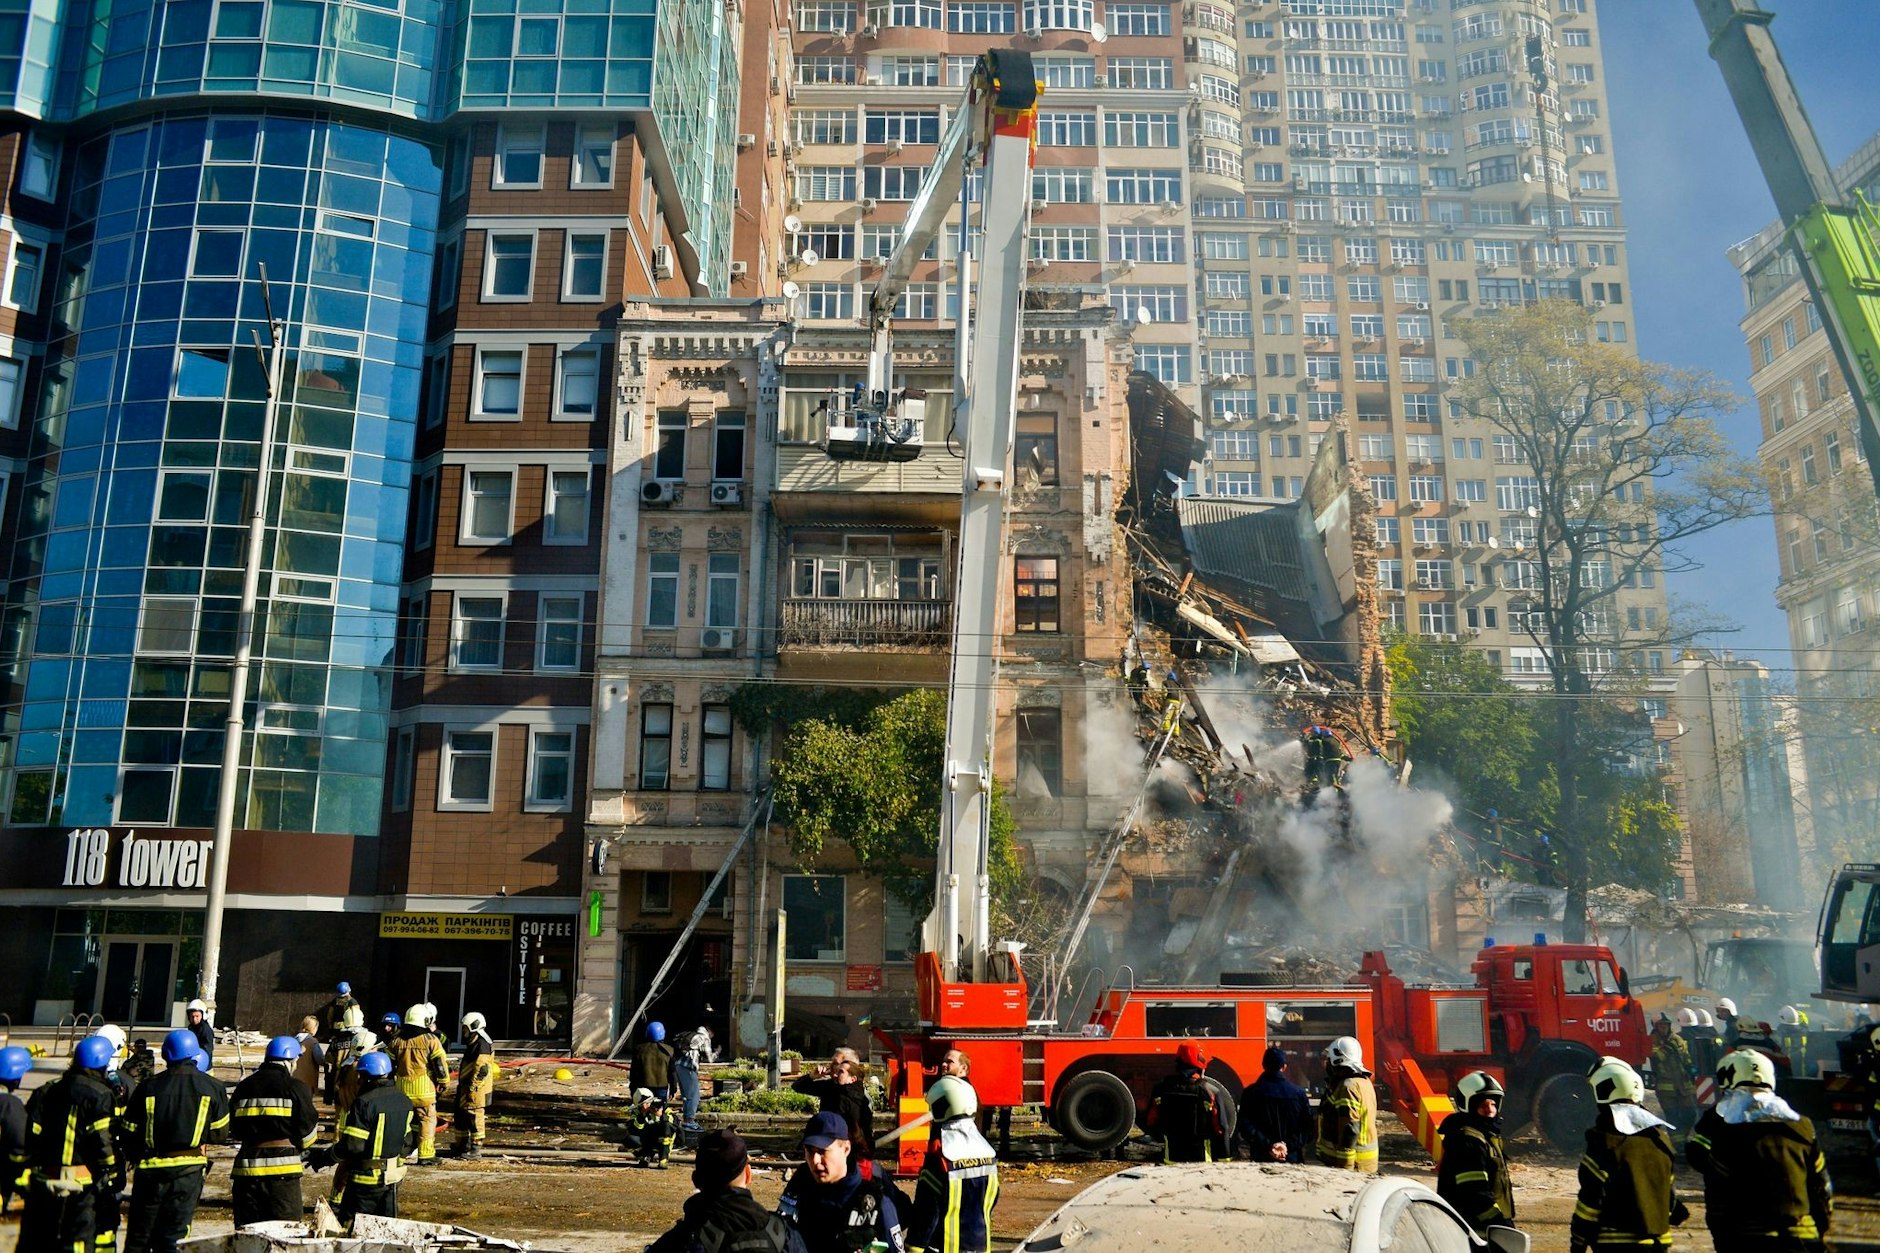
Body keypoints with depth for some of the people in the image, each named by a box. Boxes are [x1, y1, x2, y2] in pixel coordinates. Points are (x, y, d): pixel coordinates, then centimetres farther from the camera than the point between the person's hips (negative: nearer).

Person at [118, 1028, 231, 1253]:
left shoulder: (148, 1087, -2)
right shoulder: (211, 1088, -3)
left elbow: (128, 1132, 2)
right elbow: (220, 1133, 2)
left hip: (150, 1170, 1)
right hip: (188, 1170, -1)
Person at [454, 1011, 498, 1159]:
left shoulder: (482, 1046, -18)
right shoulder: (472, 1044, 17)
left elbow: (481, 1071, -24)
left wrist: (472, 1089, -23)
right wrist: (463, 1087, 26)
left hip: (475, 1090, -11)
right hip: (466, 1087, 11)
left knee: (474, 1118, -5)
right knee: (461, 1116, 17)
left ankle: (476, 1148, 2)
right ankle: (462, 1145, 28)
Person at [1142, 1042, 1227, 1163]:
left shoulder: (1161, 1088, -5)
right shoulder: (1209, 1092, -14)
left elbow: (1150, 1124, 3)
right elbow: (1220, 1129, -10)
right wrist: (1224, 1158, 0)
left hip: (1171, 1158, 3)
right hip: (1201, 1159, -3)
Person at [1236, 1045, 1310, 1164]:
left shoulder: (1251, 1092, -2)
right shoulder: (1299, 1093, 2)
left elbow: (1245, 1127, -10)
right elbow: (1307, 1126, -3)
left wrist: (1268, 1145, -13)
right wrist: (1289, 1145, -8)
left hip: (1261, 1159, -1)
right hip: (1292, 1159, 1)